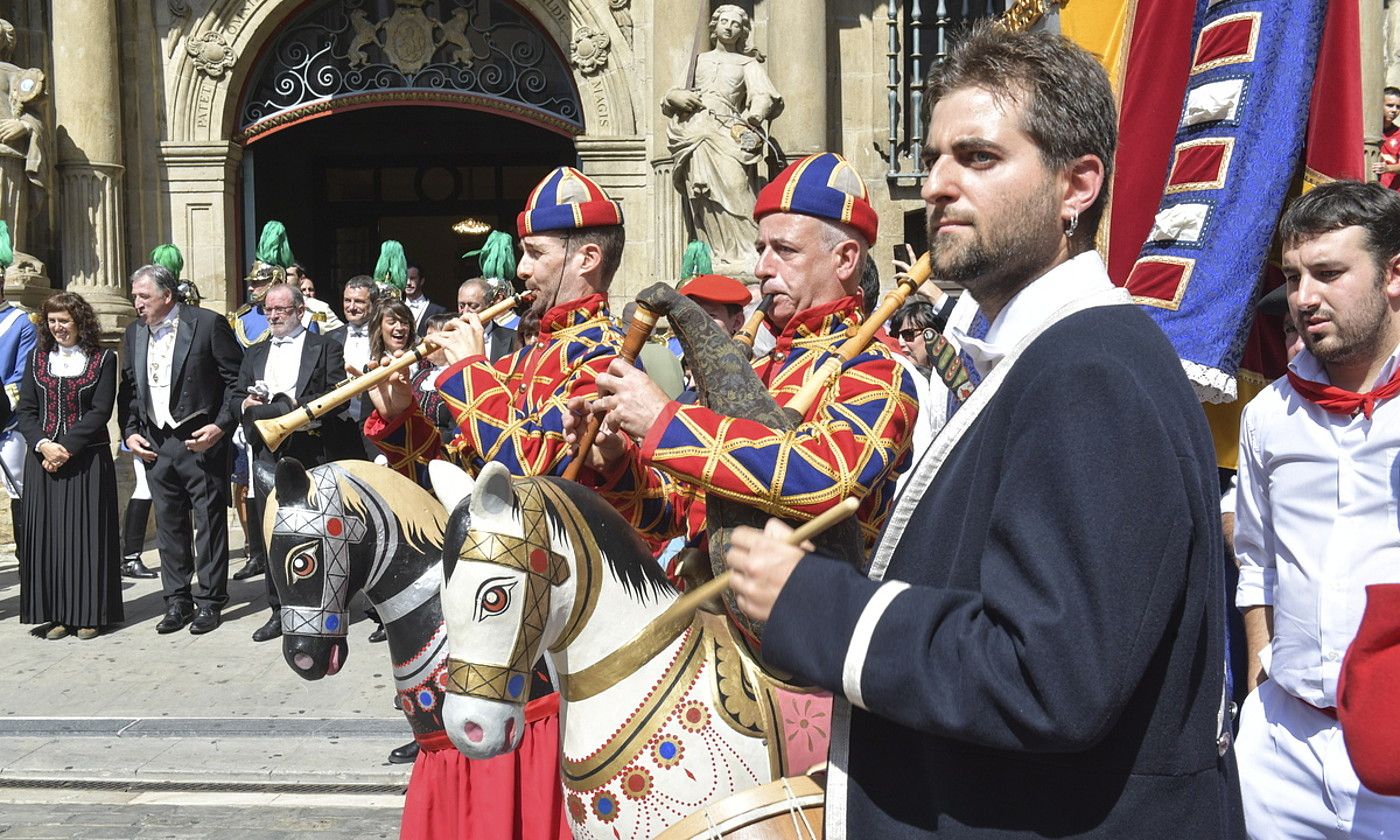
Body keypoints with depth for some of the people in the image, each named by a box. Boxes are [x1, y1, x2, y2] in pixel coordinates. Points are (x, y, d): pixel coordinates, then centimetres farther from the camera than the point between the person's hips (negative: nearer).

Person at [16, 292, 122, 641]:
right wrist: (43, 445, -11)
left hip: (87, 459, -3)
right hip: (43, 459, 3)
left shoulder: (103, 359, 1)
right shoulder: (37, 358, 11)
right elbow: (25, 409, 6)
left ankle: (89, 614, 7)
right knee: (47, 534, 3)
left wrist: (67, 448, -15)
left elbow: (101, 411, -7)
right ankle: (57, 614, 9)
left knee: (86, 533, 0)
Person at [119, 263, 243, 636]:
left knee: (210, 521, 1)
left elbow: (237, 379, -7)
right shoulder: (134, 333, 12)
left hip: (201, 440, -5)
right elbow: (128, 389, 18)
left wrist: (221, 426, -13)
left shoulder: (208, 324, -6)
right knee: (169, 524, 9)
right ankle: (177, 601, 19)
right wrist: (130, 431, 6)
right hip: (155, 443, 5)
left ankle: (210, 601, 11)